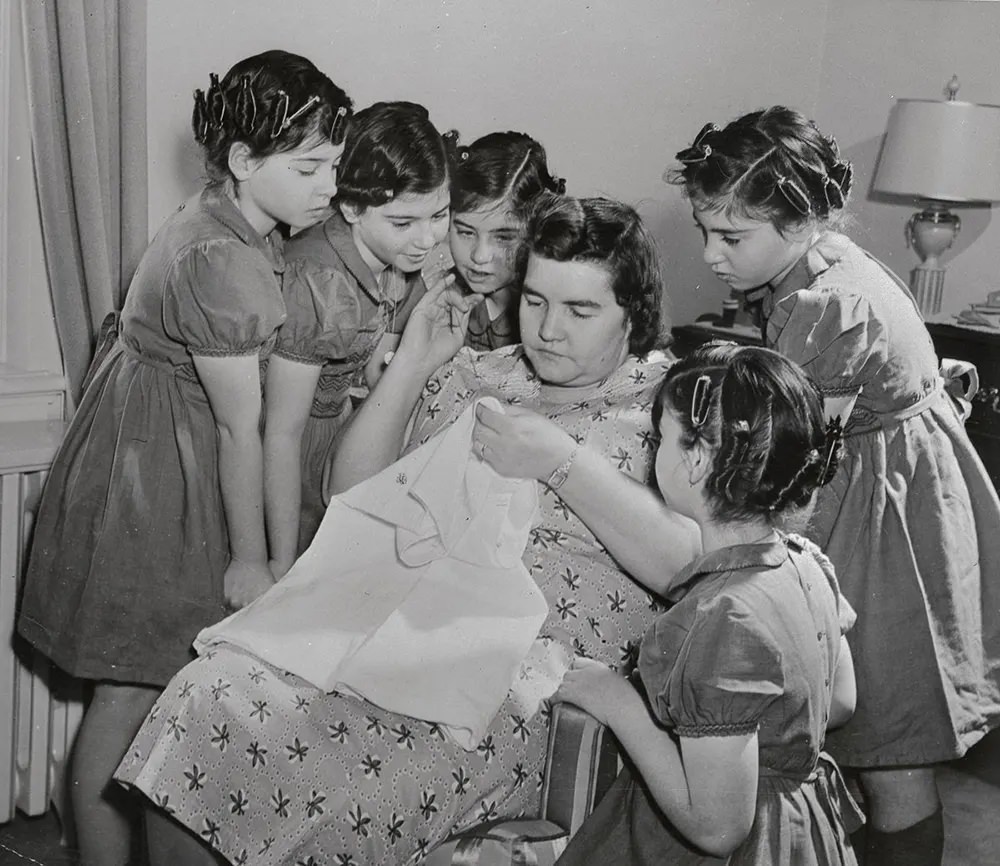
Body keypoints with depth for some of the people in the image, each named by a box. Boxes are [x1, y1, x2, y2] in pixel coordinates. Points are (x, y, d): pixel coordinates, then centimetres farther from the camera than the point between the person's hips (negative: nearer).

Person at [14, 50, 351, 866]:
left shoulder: (231, 226, 4)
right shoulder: (219, 263, -27)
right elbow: (240, 426, -20)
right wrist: (250, 559, -13)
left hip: (174, 463, 9)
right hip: (147, 479, -9)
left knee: (161, 675, 17)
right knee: (133, 692, 3)